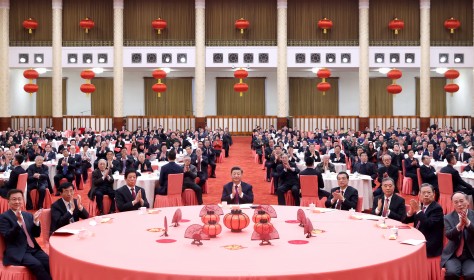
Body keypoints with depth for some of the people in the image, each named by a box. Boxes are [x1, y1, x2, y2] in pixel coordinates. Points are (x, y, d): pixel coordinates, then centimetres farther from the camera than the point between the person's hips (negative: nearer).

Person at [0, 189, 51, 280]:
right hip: (17, 252, -5)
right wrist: (19, 222, -24)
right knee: (37, 265, -31)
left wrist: (36, 221, -4)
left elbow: (36, 234, 14)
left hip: (33, 249, 5)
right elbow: (7, 237, -12)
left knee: (50, 263, -23)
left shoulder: (28, 215, 17)